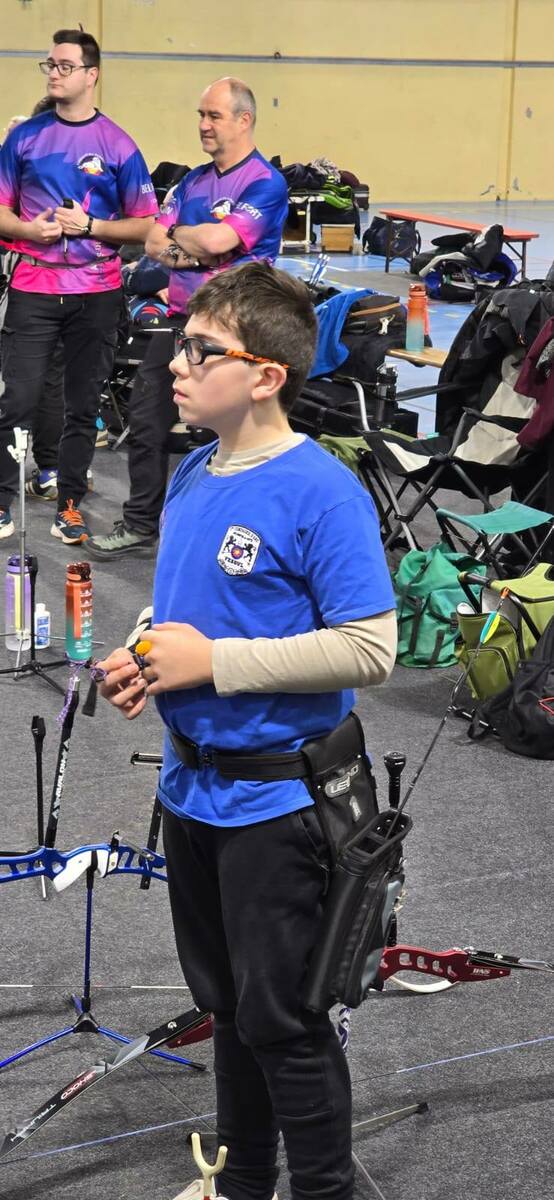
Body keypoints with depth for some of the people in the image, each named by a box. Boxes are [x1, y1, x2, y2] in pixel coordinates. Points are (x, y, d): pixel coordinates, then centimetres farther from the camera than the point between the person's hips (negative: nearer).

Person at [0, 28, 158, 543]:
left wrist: (90, 226, -13)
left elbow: (144, 225, 1)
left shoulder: (118, 145, 1)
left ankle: (70, 506, 15)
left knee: (83, 407, 6)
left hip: (96, 293, 0)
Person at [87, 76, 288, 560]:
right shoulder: (194, 180, 14)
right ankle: (140, 525, 22)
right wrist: (198, 253, -11)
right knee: (147, 420, 10)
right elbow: (154, 242, 8)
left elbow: (219, 238, -23)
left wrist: (179, 236, -4)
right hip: (180, 317, 8)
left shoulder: (265, 183, -10)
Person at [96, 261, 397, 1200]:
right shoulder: (191, 478, 6)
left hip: (276, 799, -8)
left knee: (281, 1020, 3)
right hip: (191, 787, 8)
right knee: (225, 1005, 20)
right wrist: (145, 664, -1)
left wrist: (213, 662, -22)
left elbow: (369, 649, -23)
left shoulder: (321, 491, -19)